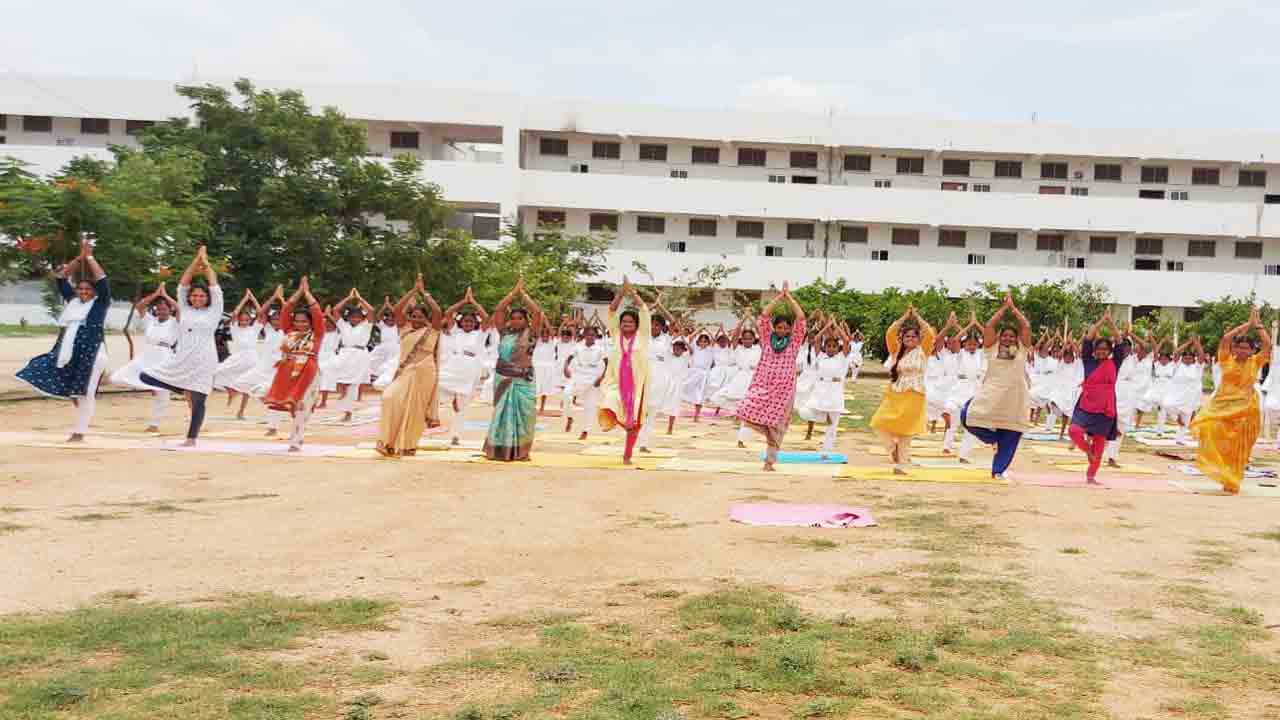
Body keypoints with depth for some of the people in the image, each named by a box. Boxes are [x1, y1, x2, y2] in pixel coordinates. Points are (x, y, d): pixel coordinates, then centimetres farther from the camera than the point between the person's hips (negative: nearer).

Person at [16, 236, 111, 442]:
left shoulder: (100, 303, 2)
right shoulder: (71, 300, 13)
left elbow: (102, 280, -8)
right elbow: (61, 278, 12)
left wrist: (89, 257, -1)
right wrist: (79, 258, 8)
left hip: (91, 352, -5)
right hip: (68, 351, 5)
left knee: (85, 392, 0)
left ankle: (79, 432, 7)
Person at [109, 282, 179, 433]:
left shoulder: (175, 323, -4)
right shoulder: (151, 320, 8)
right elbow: (139, 305, 1)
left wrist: (165, 295, -10)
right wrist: (156, 294, -3)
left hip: (164, 361, -4)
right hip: (145, 357, 4)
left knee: (161, 395, 3)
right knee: (117, 378, -4)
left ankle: (154, 424, 19)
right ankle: (148, 386, 12)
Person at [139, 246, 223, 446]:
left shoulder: (213, 312, 3)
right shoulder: (185, 310, 11)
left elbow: (215, 286, 0)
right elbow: (182, 284, 9)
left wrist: (206, 263, 8)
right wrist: (196, 261, 7)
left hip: (203, 362, -4)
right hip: (180, 360, 4)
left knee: (198, 401, -2)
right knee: (145, 377, -2)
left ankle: (191, 439, 7)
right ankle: (184, 390, 10)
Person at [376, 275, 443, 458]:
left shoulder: (432, 330, 3)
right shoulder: (405, 329, 9)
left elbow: (438, 312, -12)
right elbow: (397, 310, -2)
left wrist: (424, 292, -4)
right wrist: (413, 290, -3)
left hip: (424, 374, -2)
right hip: (405, 372, 2)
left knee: (414, 409, 2)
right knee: (392, 400, -16)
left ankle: (407, 445, 14)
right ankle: (390, 443, -10)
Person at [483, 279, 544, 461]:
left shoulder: (530, 333, 0)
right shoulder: (505, 332, 8)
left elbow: (537, 312, -9)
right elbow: (498, 310, 3)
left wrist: (523, 294, -1)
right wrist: (513, 293, 3)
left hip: (523, 381, -2)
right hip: (503, 379, 3)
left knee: (522, 415, -1)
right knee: (502, 414, 5)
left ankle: (521, 451, 6)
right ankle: (501, 449, 11)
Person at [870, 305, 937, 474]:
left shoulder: (922, 352, 2)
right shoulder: (897, 351, 9)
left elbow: (930, 335, -11)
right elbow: (890, 334, 0)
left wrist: (917, 317, -6)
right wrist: (905, 316, -1)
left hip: (913, 396, -3)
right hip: (894, 394, 3)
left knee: (905, 432, -2)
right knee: (880, 423, -10)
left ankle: (900, 465, 8)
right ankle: (893, 445, 15)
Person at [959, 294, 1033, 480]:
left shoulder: (1021, 349, 10)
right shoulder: (992, 348, 8)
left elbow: (1026, 327, 2)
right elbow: (989, 326, -1)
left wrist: (1013, 308, 7)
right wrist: (1004, 308, 4)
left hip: (1015, 400, 0)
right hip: (991, 396, 0)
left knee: (1008, 440, 3)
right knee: (968, 417, -15)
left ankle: (998, 470, 17)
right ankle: (992, 437, 10)